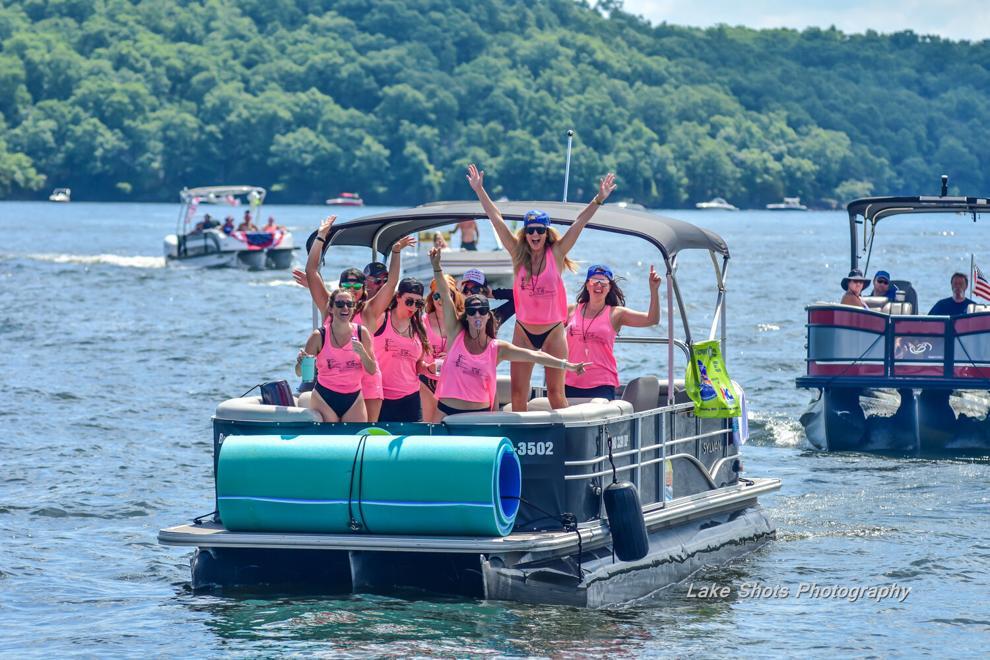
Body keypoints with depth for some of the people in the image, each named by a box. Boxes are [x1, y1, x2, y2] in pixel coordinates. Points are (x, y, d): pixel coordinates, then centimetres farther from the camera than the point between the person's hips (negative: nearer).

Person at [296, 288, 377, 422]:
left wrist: (362, 353, -16)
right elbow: (299, 372, -2)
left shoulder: (361, 333, 1)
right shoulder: (319, 336, -5)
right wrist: (301, 361, -24)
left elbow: (372, 370, 2)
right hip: (324, 400, -2)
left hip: (353, 400, 2)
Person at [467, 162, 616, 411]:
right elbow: (496, 219, -1)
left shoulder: (556, 254, -4)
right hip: (524, 331, 2)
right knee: (518, 393, 2)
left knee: (556, 392, 0)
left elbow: (579, 222, -10)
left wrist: (599, 199, -18)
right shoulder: (518, 254, -1)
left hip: (553, 331, -2)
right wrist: (479, 190, -1)